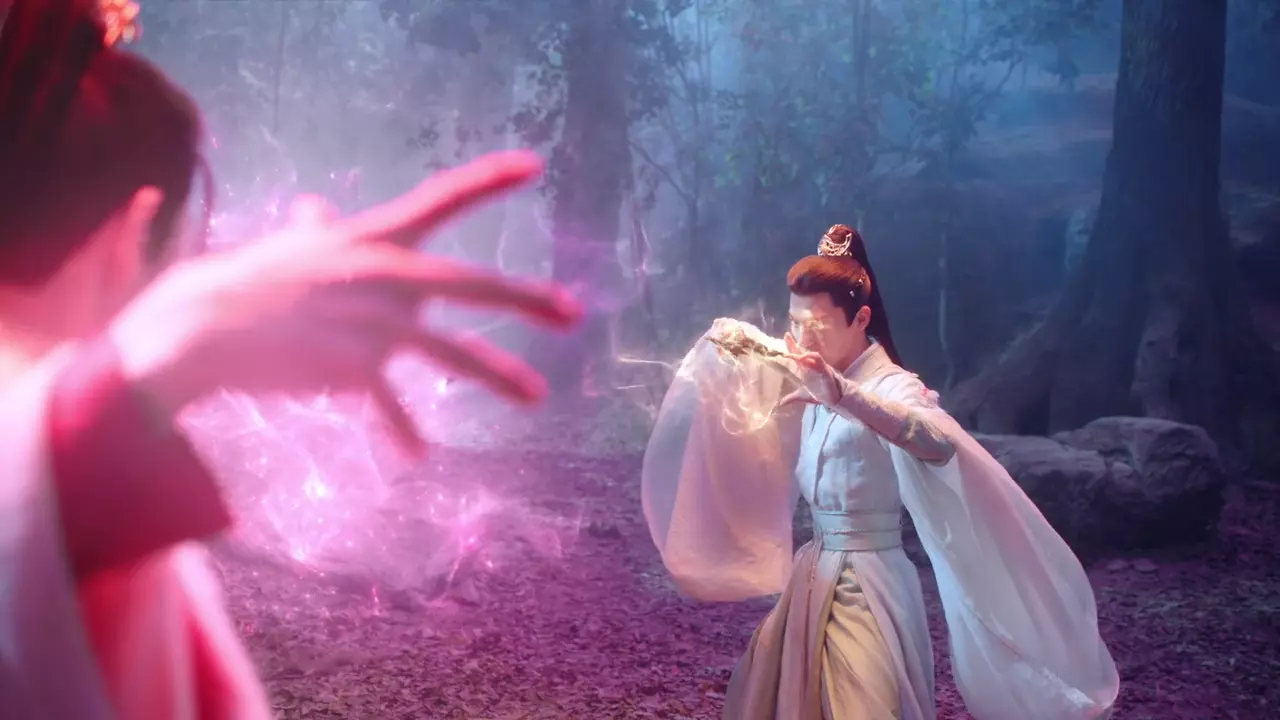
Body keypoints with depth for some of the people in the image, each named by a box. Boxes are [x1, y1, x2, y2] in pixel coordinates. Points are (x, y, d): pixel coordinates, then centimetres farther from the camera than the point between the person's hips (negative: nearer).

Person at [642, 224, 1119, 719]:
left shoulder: (890, 386, -18)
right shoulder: (817, 382, 3)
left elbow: (940, 445, -40)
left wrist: (846, 397, -52)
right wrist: (729, 342, -3)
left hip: (867, 582, -8)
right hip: (813, 574, 8)